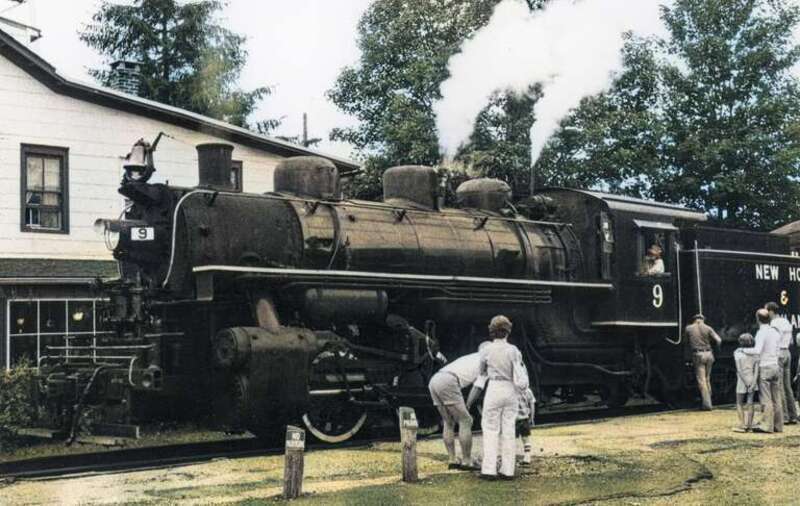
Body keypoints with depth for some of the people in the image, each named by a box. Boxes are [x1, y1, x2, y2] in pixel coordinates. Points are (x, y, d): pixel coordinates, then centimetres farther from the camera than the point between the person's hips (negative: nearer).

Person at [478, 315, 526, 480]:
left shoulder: (486, 350, -5)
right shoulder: (514, 350, -1)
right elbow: (519, 374, 1)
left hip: (494, 390, -3)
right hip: (510, 392, 3)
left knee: (491, 430, 3)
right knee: (508, 431, 7)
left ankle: (489, 470, -3)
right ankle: (508, 470, 6)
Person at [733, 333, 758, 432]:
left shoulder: (737, 353, -6)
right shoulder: (755, 354, 5)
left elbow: (739, 369, -12)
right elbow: (756, 370, -4)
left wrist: (746, 382, -11)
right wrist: (753, 383, -9)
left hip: (742, 382, -4)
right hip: (753, 381, 4)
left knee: (740, 404, 7)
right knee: (749, 404, 8)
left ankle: (742, 425, 2)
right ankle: (749, 426, 6)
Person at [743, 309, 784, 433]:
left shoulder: (761, 333, -13)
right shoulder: (775, 332, 11)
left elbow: (757, 350, -23)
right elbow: (777, 350, 16)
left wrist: (744, 350, -11)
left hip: (765, 367, -7)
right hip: (775, 366, 7)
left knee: (766, 398, -7)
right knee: (776, 398, 9)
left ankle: (766, 425, -8)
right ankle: (778, 425, 12)